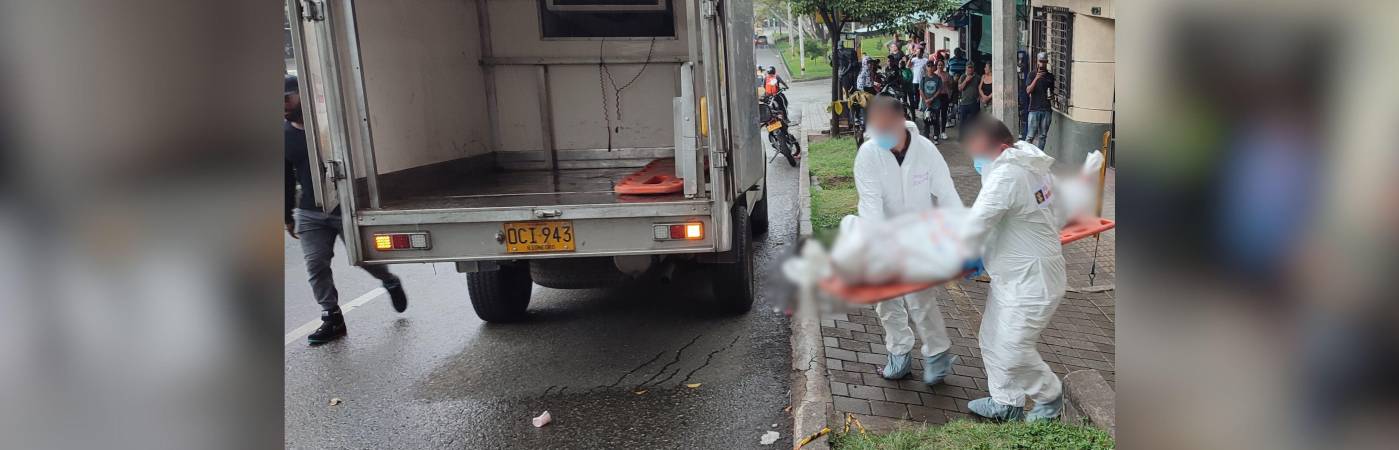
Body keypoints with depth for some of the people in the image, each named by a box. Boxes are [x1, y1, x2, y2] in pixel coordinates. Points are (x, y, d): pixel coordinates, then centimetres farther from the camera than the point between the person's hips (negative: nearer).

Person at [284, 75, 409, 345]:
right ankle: (332, 318, 8)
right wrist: (287, 216, 12)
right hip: (310, 213, 4)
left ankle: (391, 284, 35)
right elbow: (286, 179, 11)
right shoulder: (285, 133, 5)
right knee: (315, 265, -3)